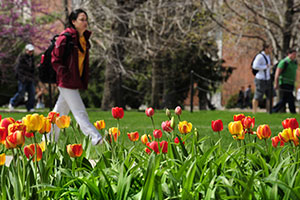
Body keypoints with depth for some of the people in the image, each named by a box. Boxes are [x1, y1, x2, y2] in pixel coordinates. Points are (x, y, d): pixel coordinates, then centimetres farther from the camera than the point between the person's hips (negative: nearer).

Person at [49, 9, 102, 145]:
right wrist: (66, 76, -17)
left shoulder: (84, 38, 12)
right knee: (80, 112, -8)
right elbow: (55, 60, -13)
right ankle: (95, 138, -12)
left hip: (76, 81, 8)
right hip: (67, 82, -8)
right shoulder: (65, 37, -13)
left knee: (61, 112, 13)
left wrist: (84, 80, 14)